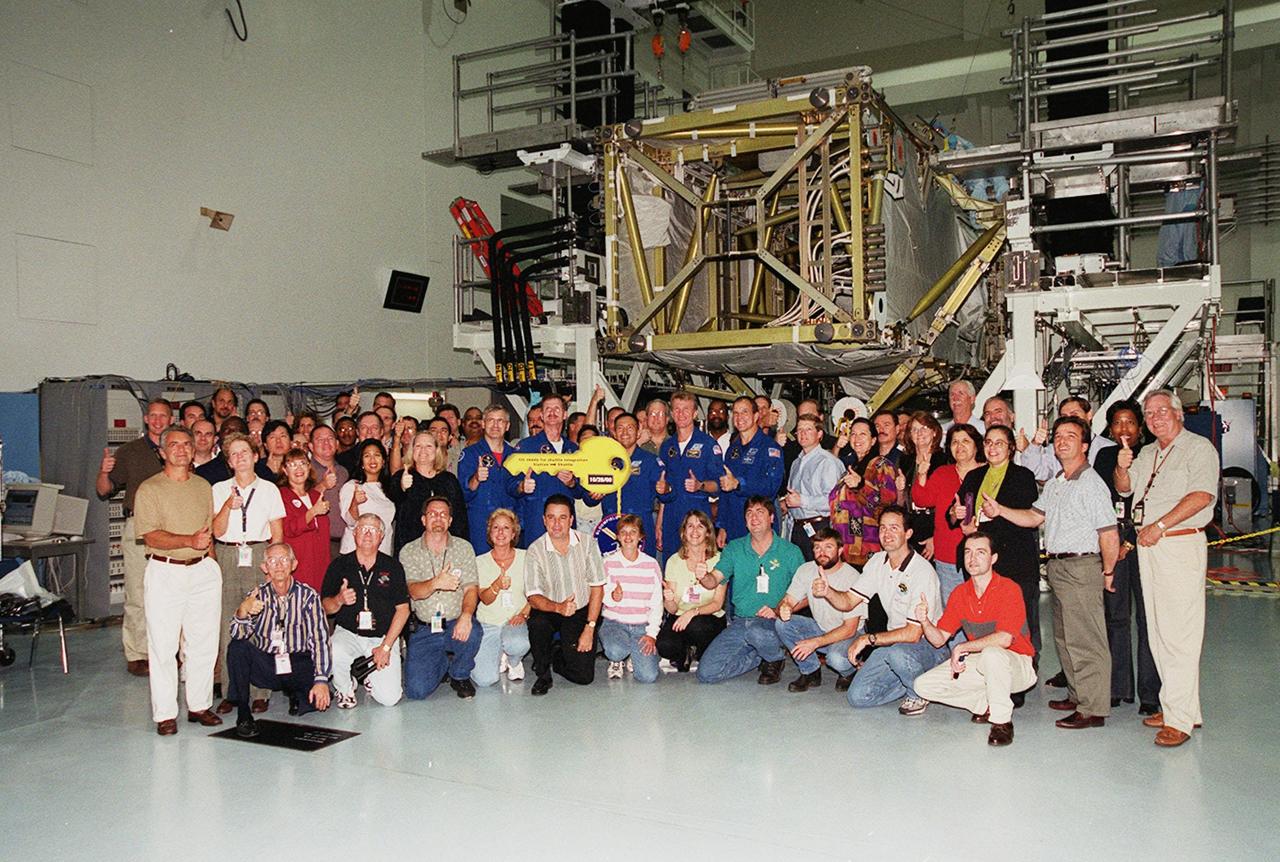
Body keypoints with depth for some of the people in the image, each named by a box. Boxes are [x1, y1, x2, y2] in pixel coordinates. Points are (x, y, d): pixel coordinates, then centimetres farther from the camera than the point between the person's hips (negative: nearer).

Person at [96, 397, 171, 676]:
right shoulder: (129, 451, 9)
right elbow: (104, 491, 5)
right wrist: (104, 472, -15)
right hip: (139, 527, -2)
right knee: (138, 595, -4)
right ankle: (136, 655, 4)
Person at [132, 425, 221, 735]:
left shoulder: (203, 486, 14)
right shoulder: (148, 489, -1)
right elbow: (151, 535, -10)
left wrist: (209, 559, 8)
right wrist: (189, 541, -22)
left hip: (202, 570, 4)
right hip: (165, 572, -4)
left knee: (204, 642, 6)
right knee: (163, 644, -2)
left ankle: (199, 705, 17)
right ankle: (165, 713, 7)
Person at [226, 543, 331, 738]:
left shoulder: (308, 596, -5)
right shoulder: (257, 597, 2)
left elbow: (319, 639, -13)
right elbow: (238, 635, -10)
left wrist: (321, 680, -24)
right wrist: (242, 612, -33)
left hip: (298, 665, -1)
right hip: (265, 665, 2)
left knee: (320, 699, -25)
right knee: (237, 647, -25)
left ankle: (296, 695, 12)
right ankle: (243, 714, -12)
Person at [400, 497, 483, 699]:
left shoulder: (463, 547, 4)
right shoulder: (408, 552, 2)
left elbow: (471, 588, -4)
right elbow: (414, 592, -12)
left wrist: (466, 615, -26)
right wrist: (436, 583, -35)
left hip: (455, 624, 0)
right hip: (423, 630, 0)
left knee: (472, 633, -35)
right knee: (416, 690, -15)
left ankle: (460, 675, -1)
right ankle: (445, 660, 19)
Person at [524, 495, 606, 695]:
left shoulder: (587, 544, -8)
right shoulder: (535, 550, -11)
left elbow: (597, 588, -5)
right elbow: (533, 597, -16)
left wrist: (589, 628, -12)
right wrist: (558, 607, -36)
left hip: (581, 612, 1)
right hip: (549, 610, -1)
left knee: (584, 676, -11)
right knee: (537, 623, -37)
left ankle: (558, 656, 25)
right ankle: (543, 674, -7)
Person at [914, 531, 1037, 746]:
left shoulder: (1008, 589, -17)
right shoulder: (960, 593, 1)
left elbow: (1004, 639, -30)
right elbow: (939, 639, 1)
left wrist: (962, 647, -22)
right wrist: (925, 621, -21)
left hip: (1017, 665, -6)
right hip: (980, 664, 6)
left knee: (991, 654, -41)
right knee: (923, 685, -7)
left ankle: (1002, 721, -19)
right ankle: (986, 705, 4)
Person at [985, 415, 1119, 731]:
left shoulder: (1091, 483, -12)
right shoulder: (1054, 483, 16)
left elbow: (1110, 535, -15)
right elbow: (1034, 517, 13)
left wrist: (1107, 574, -7)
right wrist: (1000, 510, -1)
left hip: (1081, 566, -9)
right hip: (1056, 567, 9)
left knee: (1085, 640, -5)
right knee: (1064, 637, 16)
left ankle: (1093, 709, 1)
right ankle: (1078, 695, 29)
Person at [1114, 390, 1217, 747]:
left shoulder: (1199, 448, -4)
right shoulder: (1147, 454, 20)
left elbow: (1201, 496, -15)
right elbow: (1124, 488, 23)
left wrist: (1158, 526, -16)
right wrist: (1122, 468, 1)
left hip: (1181, 546, -8)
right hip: (1147, 547, 8)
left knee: (1178, 633, -9)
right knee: (1157, 631, 8)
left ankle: (1179, 718, -5)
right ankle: (1185, 707, 16)